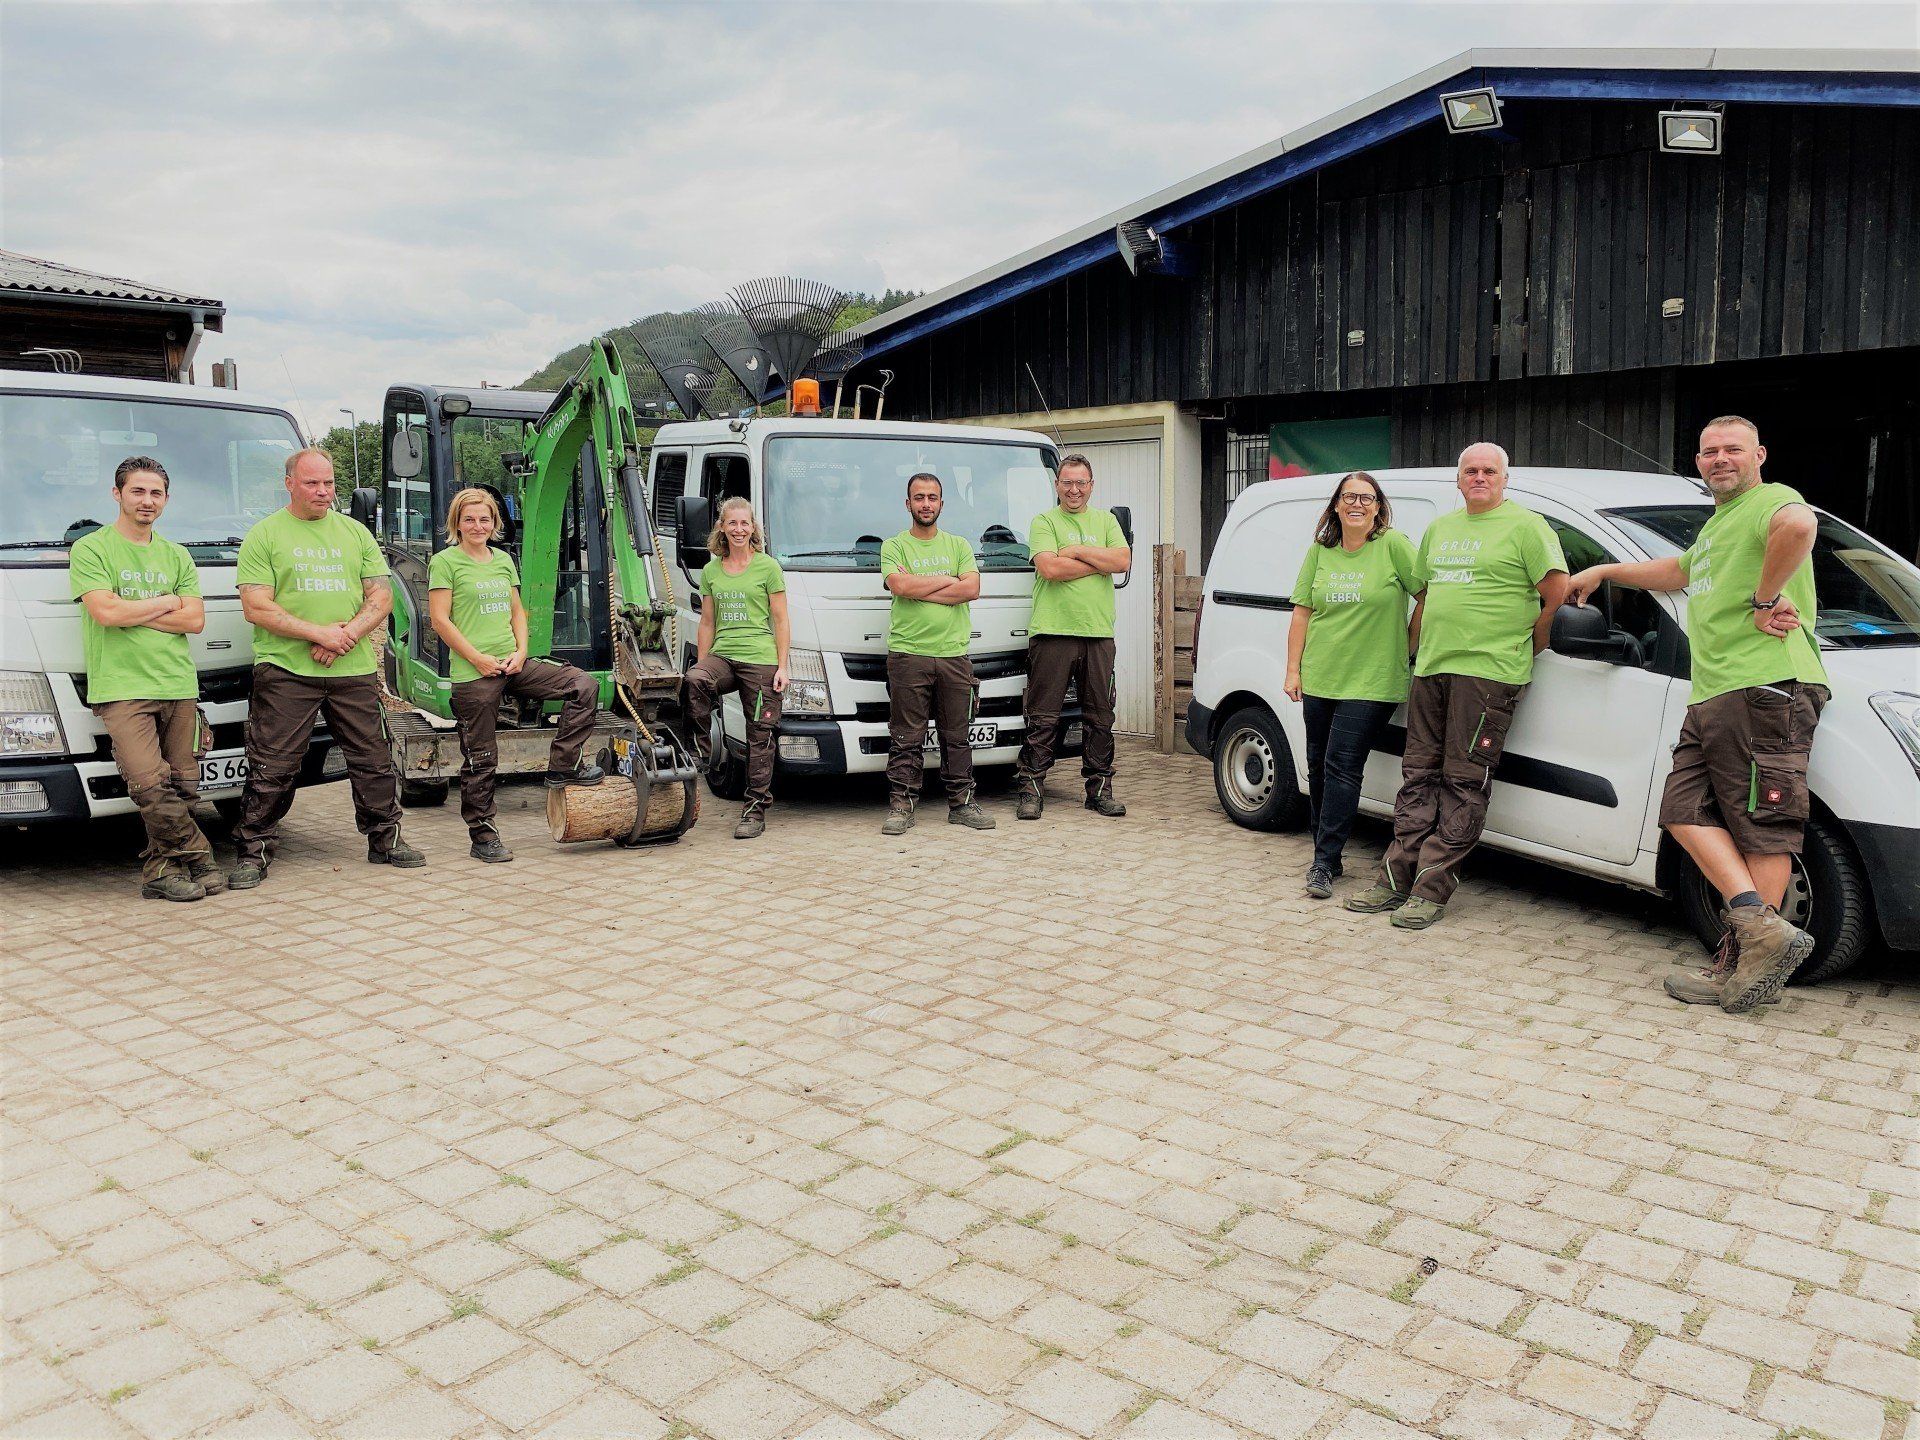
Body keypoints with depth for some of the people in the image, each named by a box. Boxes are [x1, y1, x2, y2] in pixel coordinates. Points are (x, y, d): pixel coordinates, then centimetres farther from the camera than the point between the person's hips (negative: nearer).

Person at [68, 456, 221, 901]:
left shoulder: (177, 556, 19)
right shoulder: (90, 549, 5)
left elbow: (195, 620, 7)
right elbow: (105, 612, -9)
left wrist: (133, 612, -3)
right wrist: (167, 603, 3)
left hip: (178, 685, 5)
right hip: (121, 688, -4)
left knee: (182, 788, -1)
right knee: (151, 787, -16)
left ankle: (161, 869, 9)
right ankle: (199, 859, -3)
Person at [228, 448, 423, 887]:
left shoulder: (356, 533, 15)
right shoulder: (264, 535, 3)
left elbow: (381, 596, 9)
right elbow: (256, 608, -6)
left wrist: (348, 634, -9)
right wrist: (319, 632, -15)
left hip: (354, 671, 3)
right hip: (286, 670, -3)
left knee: (373, 761, 8)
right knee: (272, 769, -2)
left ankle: (385, 839, 21)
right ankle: (254, 852, 8)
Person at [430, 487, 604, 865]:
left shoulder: (504, 560, 16)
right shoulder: (445, 562, -2)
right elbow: (440, 620, -8)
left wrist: (520, 651, 0)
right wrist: (478, 658, -15)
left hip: (513, 665, 6)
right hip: (473, 675, -5)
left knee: (584, 685, -8)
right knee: (480, 759, 0)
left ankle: (562, 767, -1)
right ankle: (483, 836, 11)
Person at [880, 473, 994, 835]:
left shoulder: (959, 546, 14)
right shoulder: (894, 547, 7)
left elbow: (971, 588, -3)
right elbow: (900, 586, -13)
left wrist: (918, 588, -7)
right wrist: (947, 580, -3)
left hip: (954, 655, 3)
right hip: (907, 653, -2)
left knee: (957, 736, 7)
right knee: (906, 739, -1)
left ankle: (961, 804, 14)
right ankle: (901, 805, 5)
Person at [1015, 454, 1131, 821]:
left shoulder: (1106, 521, 16)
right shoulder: (1044, 522, 4)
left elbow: (1124, 561, 0)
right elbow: (1049, 568, -12)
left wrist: (1077, 550, -5)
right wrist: (1099, 563, -6)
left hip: (1098, 633, 4)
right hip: (1052, 631, -4)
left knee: (1100, 717, 9)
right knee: (1042, 719, -2)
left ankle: (1100, 788, 18)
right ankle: (1031, 789, 4)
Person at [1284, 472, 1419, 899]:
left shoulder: (1393, 545, -5)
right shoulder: (1319, 552, 9)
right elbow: (1302, 612, 10)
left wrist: (1411, 647, -3)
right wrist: (1293, 670, 5)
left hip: (1371, 683, -5)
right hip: (1319, 679, 5)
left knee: (1341, 768, -9)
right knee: (1318, 767, 10)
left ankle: (1325, 862, -4)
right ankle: (1325, 855, 22)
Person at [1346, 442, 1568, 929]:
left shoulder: (1525, 527, -1)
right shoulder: (1439, 529, 20)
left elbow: (1557, 590, -7)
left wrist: (1531, 644, -3)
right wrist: (1413, 648, 22)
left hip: (1488, 673, -7)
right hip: (1430, 670, 7)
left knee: (1464, 780, -5)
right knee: (1420, 775, 8)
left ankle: (1432, 889, -4)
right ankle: (1397, 877, 12)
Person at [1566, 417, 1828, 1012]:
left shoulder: (1770, 500, -3)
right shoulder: (1716, 524, 29)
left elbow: (1799, 525, -29)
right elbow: (1680, 571, 49)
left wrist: (1765, 598, -21)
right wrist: (1603, 572, 53)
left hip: (1766, 689, -10)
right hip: (1710, 697, 10)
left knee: (1763, 825, -9)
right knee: (1686, 808, 2)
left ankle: (1748, 956, -10)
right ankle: (1761, 923, -2)